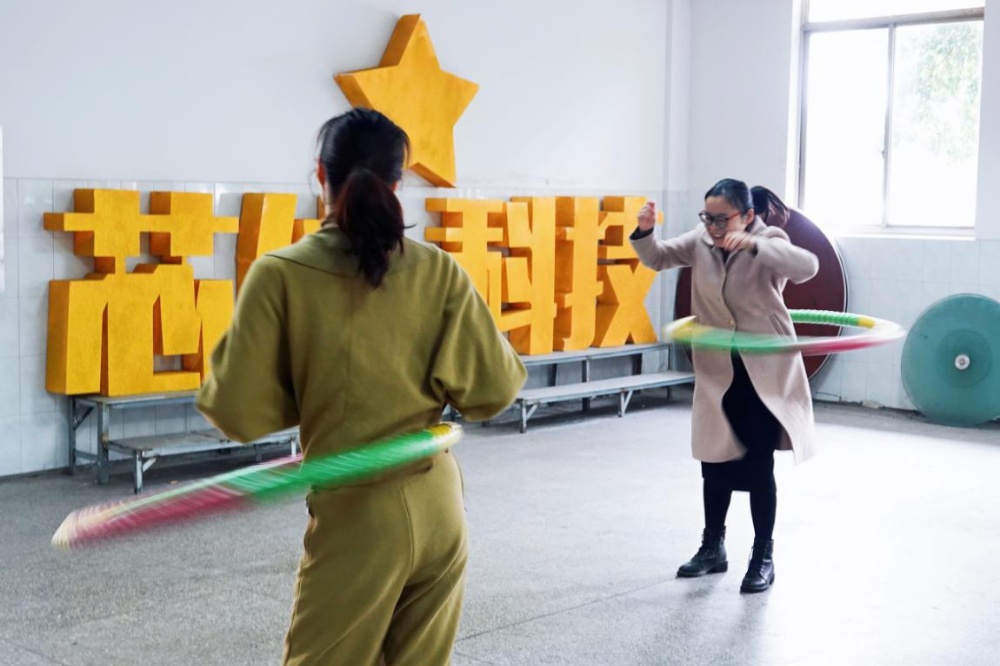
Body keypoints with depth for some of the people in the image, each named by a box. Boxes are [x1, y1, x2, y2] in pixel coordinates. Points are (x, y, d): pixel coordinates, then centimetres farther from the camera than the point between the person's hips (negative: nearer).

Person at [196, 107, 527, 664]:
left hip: (356, 515, -3)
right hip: (439, 508, 4)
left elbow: (241, 413, -8)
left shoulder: (281, 275, -10)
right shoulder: (438, 270, -2)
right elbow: (494, 388, -1)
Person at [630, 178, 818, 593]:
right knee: (715, 463, 13)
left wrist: (754, 245, -44)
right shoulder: (701, 241, -1)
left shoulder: (768, 242, -15)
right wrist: (644, 232, -19)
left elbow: (807, 267, -31)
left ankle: (764, 556, 15)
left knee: (758, 466, 1)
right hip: (718, 373, 5)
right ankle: (713, 548, 29)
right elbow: (658, 259, 3)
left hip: (766, 372, -5)